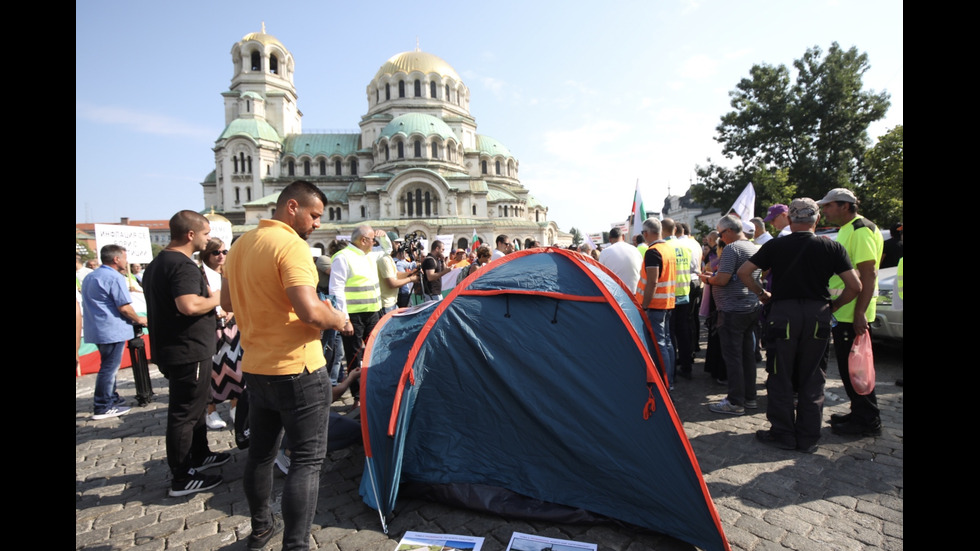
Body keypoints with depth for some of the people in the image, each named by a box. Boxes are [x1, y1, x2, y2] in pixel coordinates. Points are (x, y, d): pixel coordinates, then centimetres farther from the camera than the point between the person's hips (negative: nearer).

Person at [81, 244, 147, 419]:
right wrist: (138, 320, -2)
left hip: (96, 329, 9)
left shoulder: (89, 277, 15)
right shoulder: (115, 277, -15)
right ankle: (103, 408, 2)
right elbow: (124, 307, -18)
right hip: (113, 330, -9)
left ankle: (112, 398, 29)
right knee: (110, 368, -3)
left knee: (109, 366, 19)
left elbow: (93, 303, 23)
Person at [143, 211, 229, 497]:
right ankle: (182, 479, 10)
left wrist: (207, 294, 21)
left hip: (171, 349, 11)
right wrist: (217, 298, -18)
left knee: (194, 405, 22)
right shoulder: (183, 265, -21)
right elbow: (190, 306, -35)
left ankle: (199, 455, 37)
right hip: (188, 352, -11)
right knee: (184, 413, -1)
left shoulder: (156, 264, 13)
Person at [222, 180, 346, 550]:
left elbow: (228, 301, 19)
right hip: (298, 370, -9)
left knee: (260, 453, 21)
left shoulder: (240, 245, 9)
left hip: (255, 368, 9)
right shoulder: (292, 245, -18)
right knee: (307, 460, 1)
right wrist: (338, 320, -10)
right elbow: (309, 311, -28)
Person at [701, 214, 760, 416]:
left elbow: (722, 279, -21)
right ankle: (749, 397, 24)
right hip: (752, 308, 9)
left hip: (732, 310, -9)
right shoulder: (755, 248, 14)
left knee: (732, 356, -3)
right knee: (747, 354, 15)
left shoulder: (731, 249, -15)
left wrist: (707, 279, -1)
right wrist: (713, 277, 21)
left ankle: (735, 402, 3)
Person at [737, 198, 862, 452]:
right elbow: (855, 286, -4)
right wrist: (834, 305, 11)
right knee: (811, 379, 12)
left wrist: (762, 294, 7)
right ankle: (808, 438, 18)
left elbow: (743, 272, -6)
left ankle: (783, 434, 15)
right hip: (818, 316, 2)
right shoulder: (832, 247, 0)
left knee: (781, 378, 9)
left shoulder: (775, 246, -2)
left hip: (782, 314, -1)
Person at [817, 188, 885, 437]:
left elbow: (868, 274, -21)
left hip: (853, 313, -10)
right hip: (842, 311, 10)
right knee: (847, 366, 16)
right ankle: (859, 413, 27)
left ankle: (868, 421, 10)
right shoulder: (845, 230, 17)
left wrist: (860, 313, -26)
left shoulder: (861, 230, -14)